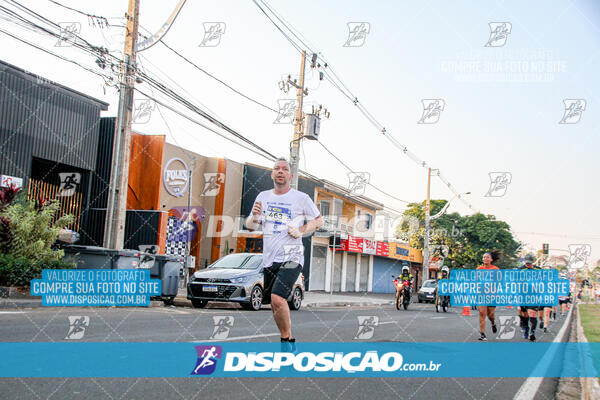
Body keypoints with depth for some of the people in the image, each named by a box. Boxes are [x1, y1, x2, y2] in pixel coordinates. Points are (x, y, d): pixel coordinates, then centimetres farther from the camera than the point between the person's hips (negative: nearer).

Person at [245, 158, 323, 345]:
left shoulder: (301, 198, 0)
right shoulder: (263, 196, 12)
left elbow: (319, 220, 10)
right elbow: (250, 226, 15)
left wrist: (301, 231, -7)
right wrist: (255, 216, -8)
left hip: (291, 258, -5)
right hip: (269, 259, 5)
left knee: (278, 298, -22)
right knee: (274, 303, 11)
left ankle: (287, 339, -6)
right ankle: (287, 339, 29)